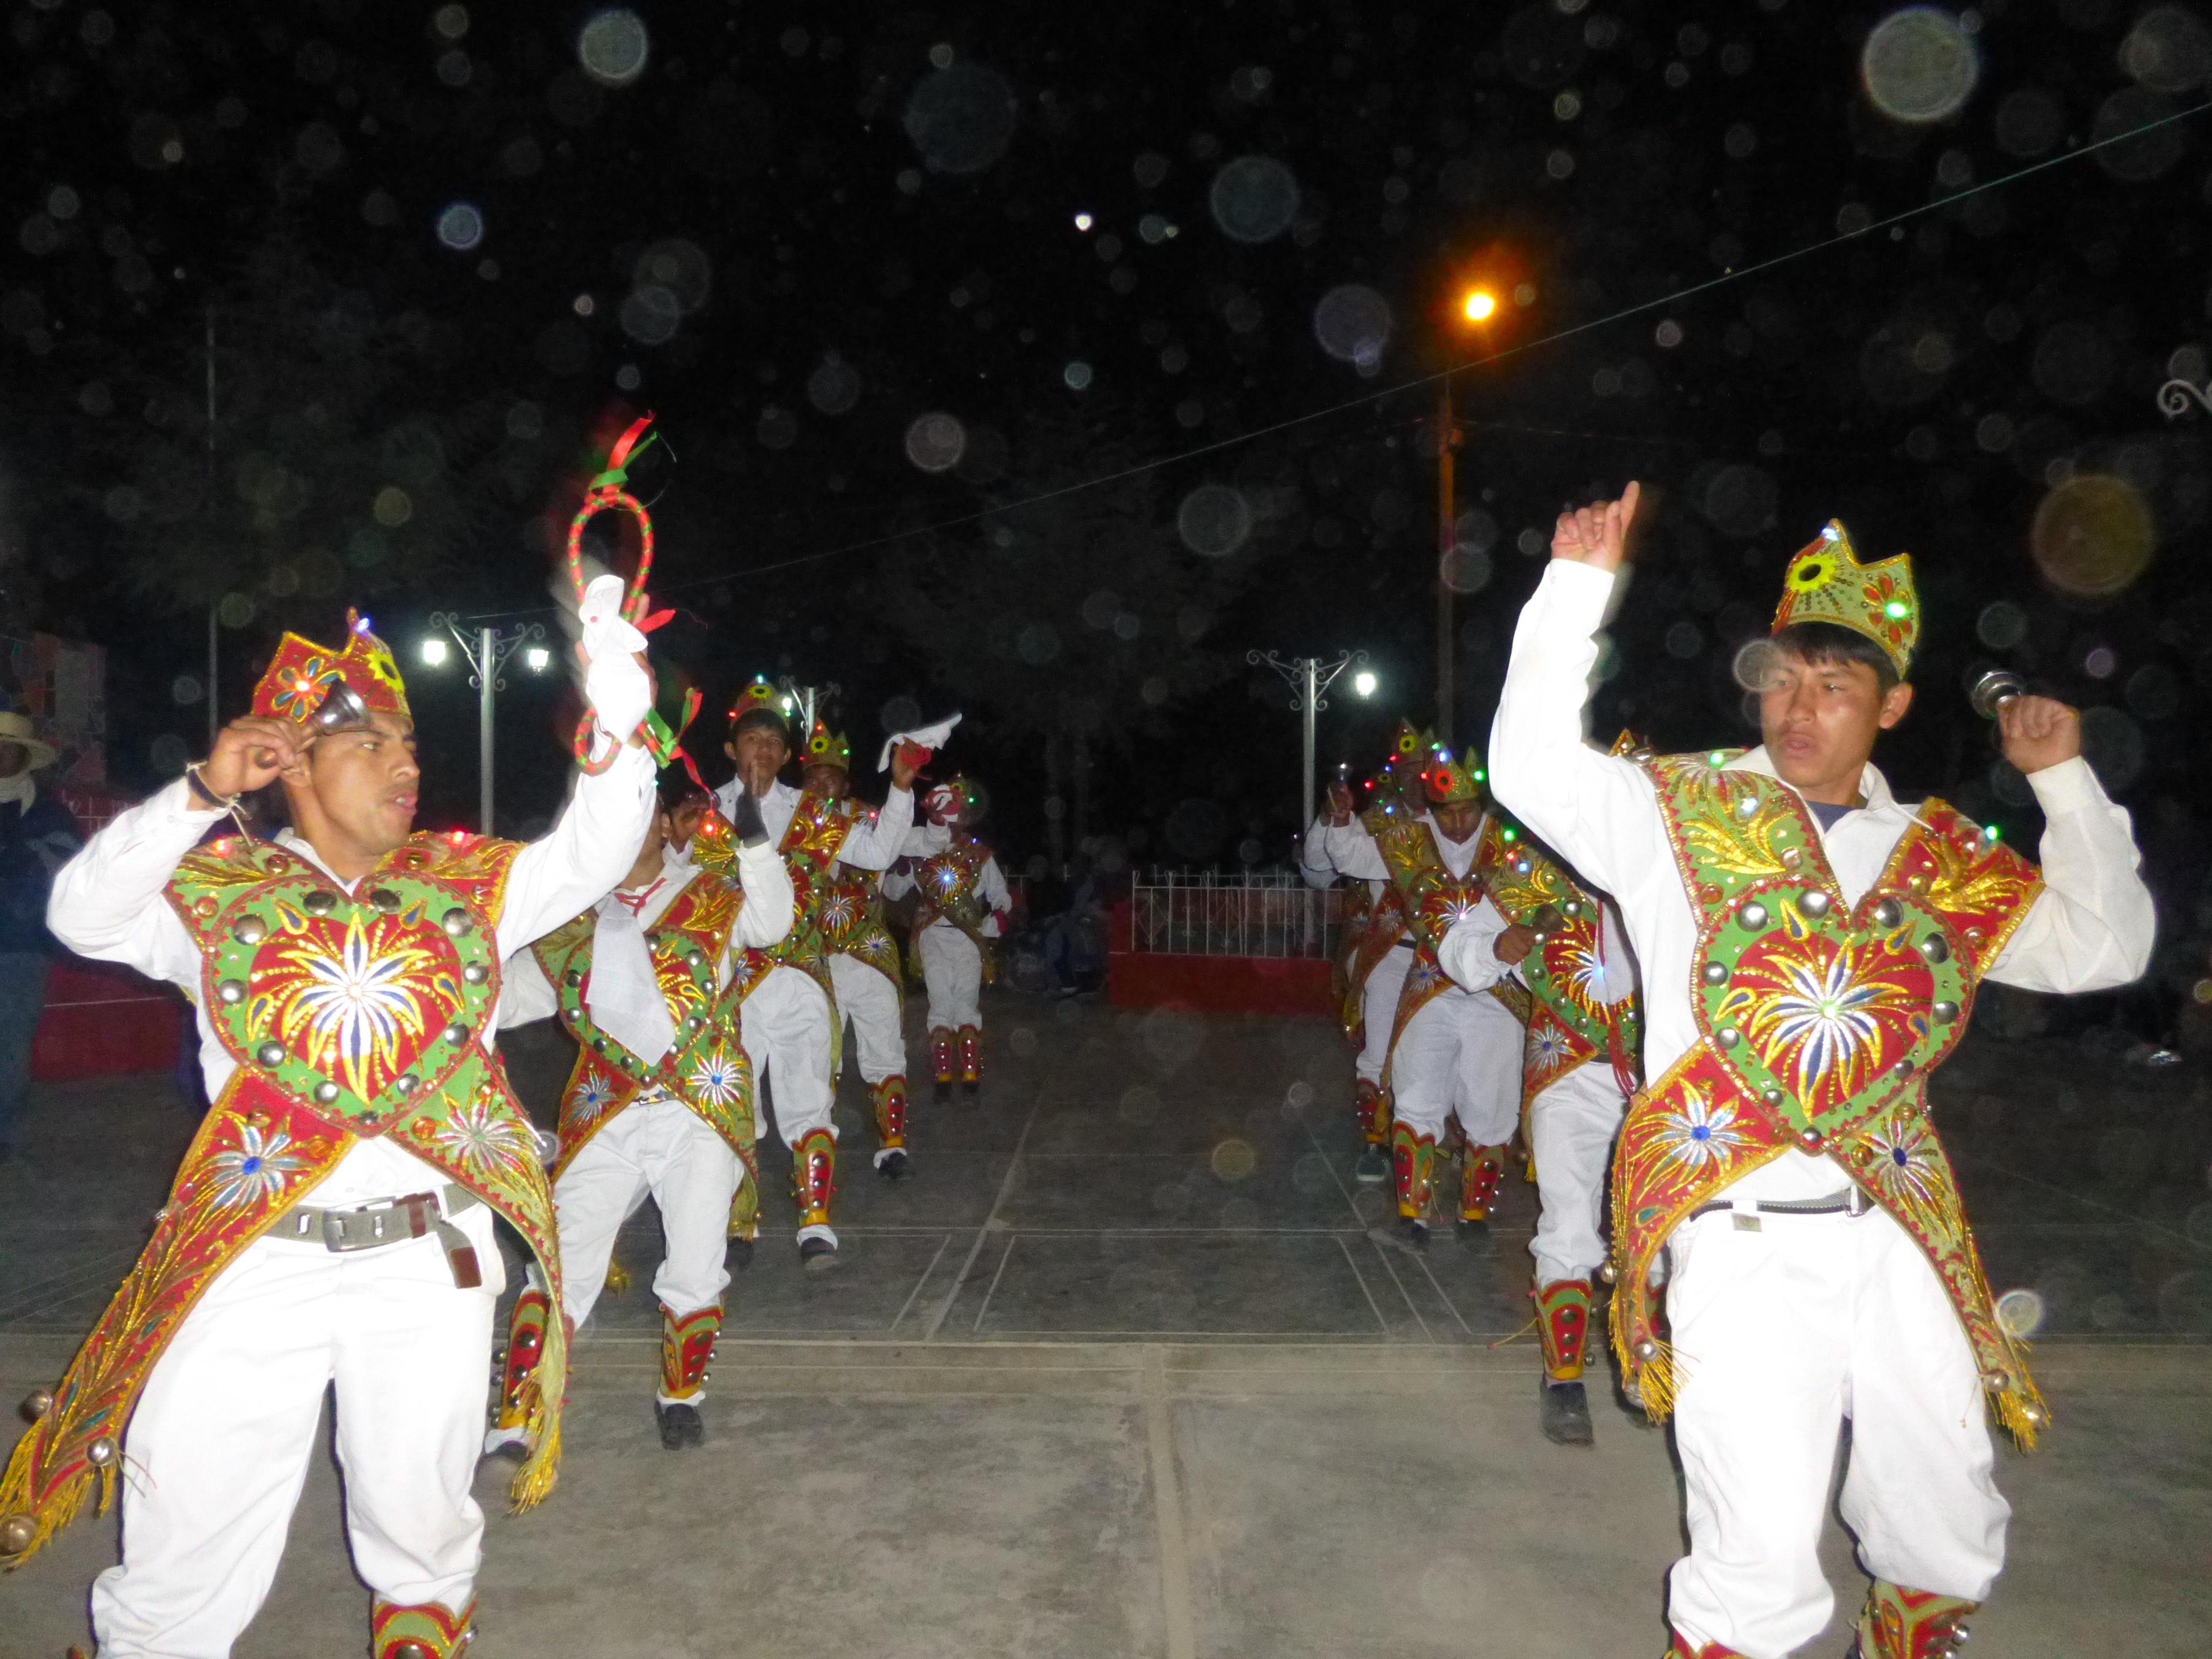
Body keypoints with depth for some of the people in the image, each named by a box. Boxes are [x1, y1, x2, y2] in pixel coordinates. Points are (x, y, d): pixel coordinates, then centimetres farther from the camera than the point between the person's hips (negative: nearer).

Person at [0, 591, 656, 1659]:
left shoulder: (465, 885, 5)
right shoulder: (219, 892, 3)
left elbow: (590, 853, -6)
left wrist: (617, 706, -20)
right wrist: (202, 795, -20)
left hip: (431, 1262, 2)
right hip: (252, 1263, -1)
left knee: (421, 1531, 20)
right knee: (183, 1573, 7)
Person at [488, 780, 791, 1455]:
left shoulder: (711, 894, 5)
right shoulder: (572, 921, 11)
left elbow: (771, 922, -12)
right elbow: (515, 993, 15)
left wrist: (755, 842, -24)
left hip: (703, 1112, -1)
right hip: (605, 1117, 2)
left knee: (696, 1273, 4)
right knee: (562, 1269, -3)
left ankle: (681, 1395, 28)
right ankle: (516, 1420, 8)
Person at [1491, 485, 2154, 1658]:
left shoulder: (1943, 856, 12)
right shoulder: (1683, 813, -1)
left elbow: (2102, 946, 15)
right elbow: (1534, 767, -13)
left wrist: (2064, 779, 8)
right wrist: (1578, 587, -16)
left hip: (1904, 1237, 5)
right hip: (1746, 1239, -5)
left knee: (1951, 1549, 19)